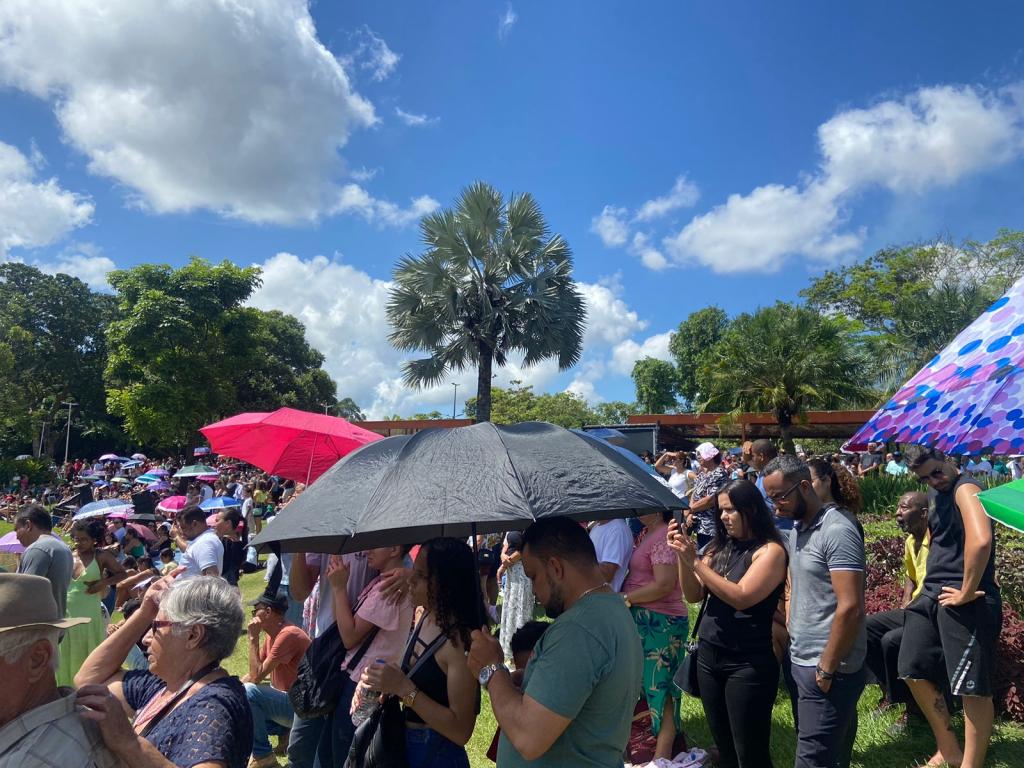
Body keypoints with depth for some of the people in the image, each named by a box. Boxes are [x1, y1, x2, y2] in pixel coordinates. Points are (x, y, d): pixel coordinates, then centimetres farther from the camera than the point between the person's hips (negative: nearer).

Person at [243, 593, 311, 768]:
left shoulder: (288, 634, -23)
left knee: (248, 693, -24)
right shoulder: (272, 635, 6)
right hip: (285, 698, 10)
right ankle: (283, 732, 10)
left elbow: (257, 676, -23)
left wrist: (253, 638, -18)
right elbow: (254, 673, 11)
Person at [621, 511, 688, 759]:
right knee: (647, 685, 16)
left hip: (660, 622, -9)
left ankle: (662, 757, 9)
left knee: (660, 686, -1)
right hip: (642, 619, 9)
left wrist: (625, 598, -13)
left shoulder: (664, 536, -15)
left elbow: (663, 585, -20)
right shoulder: (646, 533, 12)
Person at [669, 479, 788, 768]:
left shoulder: (770, 550, -11)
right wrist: (682, 557, -9)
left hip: (747, 664, -6)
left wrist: (695, 561, -22)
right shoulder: (721, 548, 7)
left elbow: (741, 597, -22)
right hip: (708, 657, 6)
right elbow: (694, 595, 6)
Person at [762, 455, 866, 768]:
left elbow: (850, 607, -22)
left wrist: (827, 669, -16)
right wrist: (788, 635, 8)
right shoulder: (796, 530, 10)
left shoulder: (837, 530, -17)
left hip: (827, 670, -8)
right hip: (800, 662, 8)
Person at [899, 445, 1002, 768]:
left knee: (972, 687, -1)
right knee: (913, 671, 14)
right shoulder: (940, 497, 15)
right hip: (932, 596, 10)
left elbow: (980, 540, -32)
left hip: (964, 602, -10)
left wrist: (966, 593, -23)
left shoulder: (964, 489, -14)